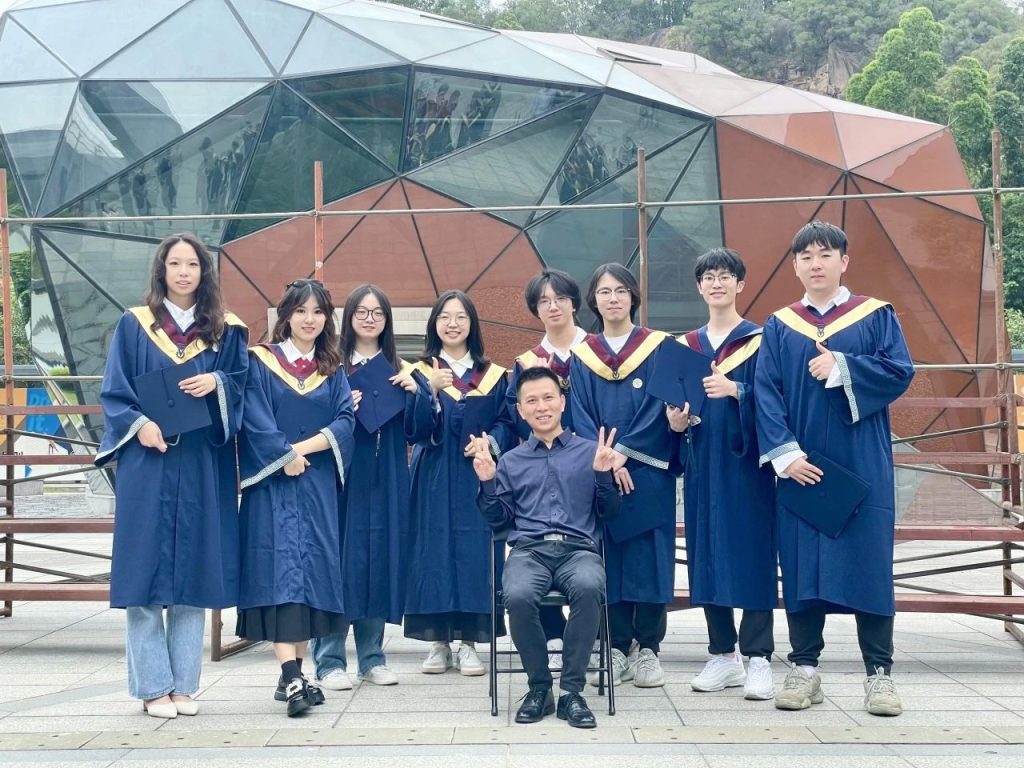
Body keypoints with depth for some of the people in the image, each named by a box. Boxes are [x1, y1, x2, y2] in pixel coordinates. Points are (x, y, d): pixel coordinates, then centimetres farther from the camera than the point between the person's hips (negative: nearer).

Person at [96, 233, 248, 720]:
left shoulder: (225, 330, 10)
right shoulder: (133, 325, 6)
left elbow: (244, 385, 7)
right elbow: (113, 391, 2)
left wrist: (216, 383, -13)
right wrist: (139, 424, -15)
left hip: (202, 466, 1)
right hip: (147, 463, -1)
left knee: (193, 573, 4)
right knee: (145, 571, -2)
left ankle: (184, 684, 12)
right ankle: (152, 686, 7)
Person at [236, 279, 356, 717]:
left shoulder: (333, 371, 13)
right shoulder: (260, 362, 4)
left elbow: (345, 422, 0)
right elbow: (255, 420, -7)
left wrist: (304, 447, -13)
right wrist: (285, 457, -15)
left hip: (319, 486, 4)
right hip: (273, 483, -4)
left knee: (312, 570, 3)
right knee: (281, 569, -13)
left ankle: (294, 674, 11)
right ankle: (291, 677, -19)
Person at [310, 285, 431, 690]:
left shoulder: (401, 370, 11)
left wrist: (414, 392, -10)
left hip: (386, 479, 3)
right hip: (341, 474, -3)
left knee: (380, 560, 6)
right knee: (340, 559, -4)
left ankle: (372, 657, 16)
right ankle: (329, 661, 3)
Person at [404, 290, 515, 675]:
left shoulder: (494, 376, 10)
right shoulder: (420, 373, 6)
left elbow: (507, 423, 7)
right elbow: (415, 430, -5)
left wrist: (490, 442, -13)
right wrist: (432, 392, -21)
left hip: (477, 480, 1)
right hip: (434, 481, -1)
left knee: (475, 553, -2)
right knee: (434, 553, -2)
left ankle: (468, 643, 7)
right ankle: (438, 643, 7)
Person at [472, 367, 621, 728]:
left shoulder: (589, 451, 15)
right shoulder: (511, 460, 21)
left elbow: (609, 512, 12)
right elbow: (498, 519, 17)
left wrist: (603, 474, -3)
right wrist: (487, 482, 4)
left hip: (578, 548, -1)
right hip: (528, 549, 1)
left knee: (588, 587, -38)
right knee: (518, 595, -35)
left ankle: (572, 690, -22)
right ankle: (539, 687, -11)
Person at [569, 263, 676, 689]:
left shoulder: (659, 348, 3)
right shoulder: (582, 357, 9)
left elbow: (660, 408, -4)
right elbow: (580, 418, 3)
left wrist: (623, 451, -13)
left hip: (648, 473, -2)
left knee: (648, 558, -1)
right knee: (608, 558, 2)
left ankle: (648, 649, 7)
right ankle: (617, 649, 9)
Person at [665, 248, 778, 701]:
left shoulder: (759, 340, 1)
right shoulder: (686, 346, 14)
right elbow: (674, 398, 15)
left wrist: (735, 390, -23)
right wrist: (675, 420, -6)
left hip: (745, 464, -4)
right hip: (702, 464, 4)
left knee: (752, 555, -5)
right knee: (707, 555, 5)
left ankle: (757, 659, 1)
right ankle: (723, 655, 15)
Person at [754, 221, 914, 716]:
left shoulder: (877, 316, 6)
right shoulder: (778, 327, 9)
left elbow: (900, 371, -6)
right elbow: (766, 393, -1)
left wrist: (841, 368, -15)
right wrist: (784, 451, -13)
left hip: (861, 466, -1)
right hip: (800, 465, 2)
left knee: (869, 563, -1)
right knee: (801, 565, 3)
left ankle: (878, 673, 7)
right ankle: (804, 669, 12)